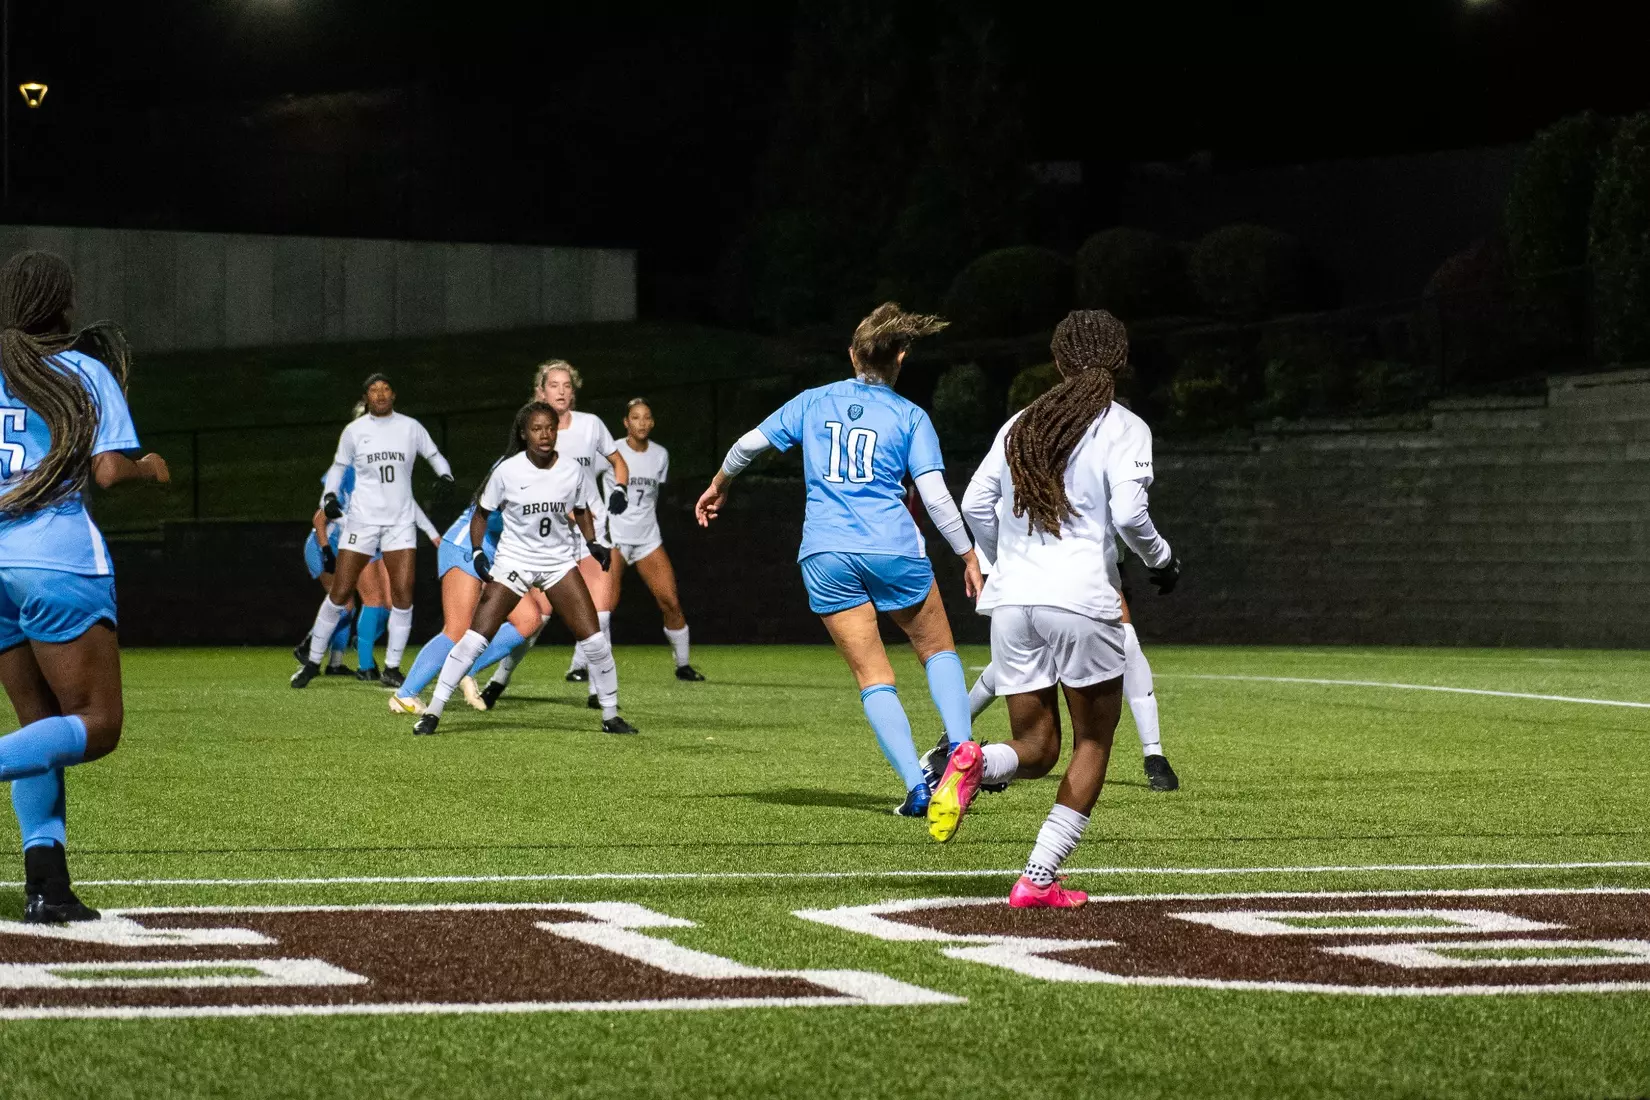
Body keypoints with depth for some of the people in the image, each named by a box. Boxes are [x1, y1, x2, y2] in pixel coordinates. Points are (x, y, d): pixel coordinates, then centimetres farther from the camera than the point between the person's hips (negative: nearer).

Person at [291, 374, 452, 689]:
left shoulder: (410, 427, 4)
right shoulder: (354, 431, 3)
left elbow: (435, 457, 13)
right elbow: (338, 467, 14)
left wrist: (446, 478, -7)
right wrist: (330, 496, -2)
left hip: (401, 522, 1)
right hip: (362, 519, -1)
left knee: (403, 595, -9)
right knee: (340, 594, -3)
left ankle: (392, 667, 4)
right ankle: (312, 661, 10)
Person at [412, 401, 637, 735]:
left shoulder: (572, 471, -5)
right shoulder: (507, 471, -13)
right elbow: (482, 512, 0)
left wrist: (592, 542, -1)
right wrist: (477, 551, -13)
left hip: (559, 562, 2)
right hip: (513, 562, -2)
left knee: (595, 640, -6)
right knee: (474, 639, -11)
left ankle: (611, 716, 9)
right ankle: (432, 712, -3)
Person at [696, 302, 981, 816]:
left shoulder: (813, 402, 11)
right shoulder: (910, 417, 4)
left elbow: (750, 443, 15)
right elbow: (935, 495, -4)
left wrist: (719, 484, 34)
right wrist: (969, 556, 5)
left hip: (826, 556, 2)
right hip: (894, 549, -2)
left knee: (873, 677, 4)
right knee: (938, 650, 18)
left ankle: (915, 784, -9)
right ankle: (960, 747, -3)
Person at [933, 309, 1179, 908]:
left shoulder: (1021, 424, 13)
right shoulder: (1122, 427, -2)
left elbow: (976, 504, 12)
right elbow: (1129, 513, -13)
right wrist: (1161, 560, 6)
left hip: (1011, 602, 5)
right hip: (1083, 602, -5)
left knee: (1036, 748, 13)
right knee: (1093, 742, 11)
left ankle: (974, 763, -22)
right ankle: (1038, 878, 1)